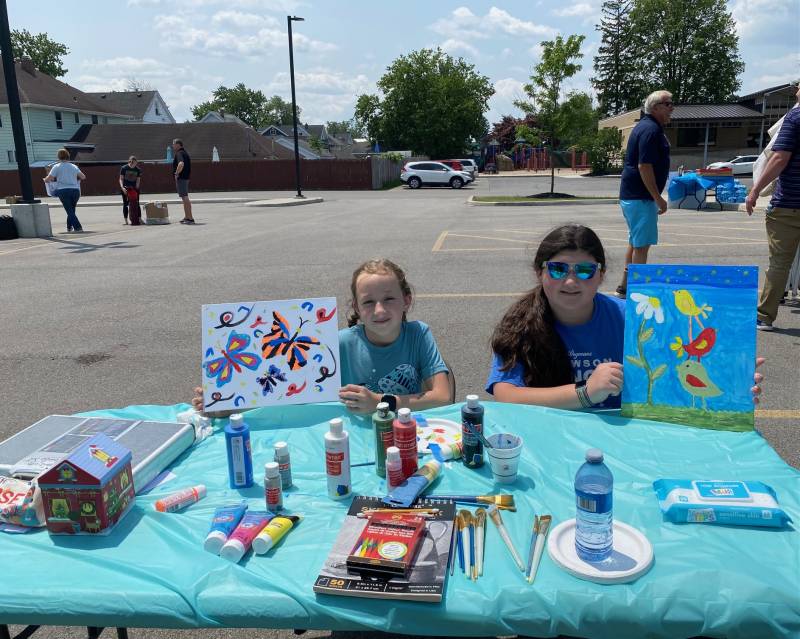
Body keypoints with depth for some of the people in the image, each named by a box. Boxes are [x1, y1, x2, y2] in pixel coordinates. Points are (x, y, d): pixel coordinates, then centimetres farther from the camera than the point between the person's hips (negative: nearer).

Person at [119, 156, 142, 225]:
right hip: (125, 189, -1)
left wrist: (137, 189, -11)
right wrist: (122, 187, -18)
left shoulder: (138, 170, 0)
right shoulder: (124, 168, -5)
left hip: (134, 188, 1)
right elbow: (121, 179, -4)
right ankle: (126, 220, 5)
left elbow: (138, 180, 0)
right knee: (125, 204, 1)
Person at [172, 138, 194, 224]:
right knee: (185, 198, 15)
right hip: (185, 177, 10)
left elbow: (181, 164, -32)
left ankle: (190, 218, -10)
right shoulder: (184, 153, 18)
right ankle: (186, 217, 21)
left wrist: (177, 173, -21)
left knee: (185, 197, -10)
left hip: (181, 178, -10)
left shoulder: (179, 153, -14)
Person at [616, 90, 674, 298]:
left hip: (630, 195, 11)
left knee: (636, 242, 17)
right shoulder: (651, 129, -16)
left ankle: (625, 286, 25)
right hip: (640, 196, -11)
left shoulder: (647, 126, 17)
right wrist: (658, 198, -19)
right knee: (642, 244, -5)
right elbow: (644, 166, -23)